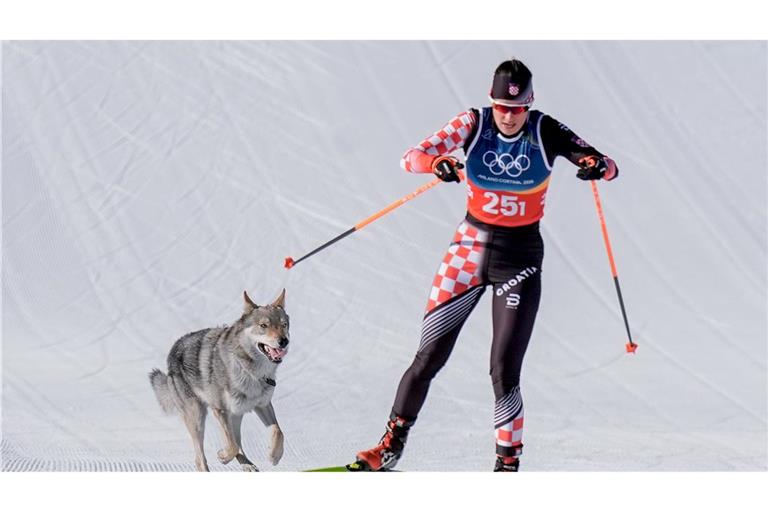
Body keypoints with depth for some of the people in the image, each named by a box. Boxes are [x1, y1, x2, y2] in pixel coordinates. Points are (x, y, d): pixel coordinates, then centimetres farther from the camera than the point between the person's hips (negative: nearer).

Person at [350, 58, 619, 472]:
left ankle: (508, 463, 5)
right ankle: (391, 446, 16)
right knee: (429, 356, 2)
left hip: (520, 257, -1)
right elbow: (411, 158, -15)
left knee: (504, 373, -9)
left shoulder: (545, 132, -9)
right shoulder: (473, 124, -8)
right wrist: (437, 163, -38)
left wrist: (598, 166, -36)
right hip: (470, 248, 1)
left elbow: (609, 167, -11)